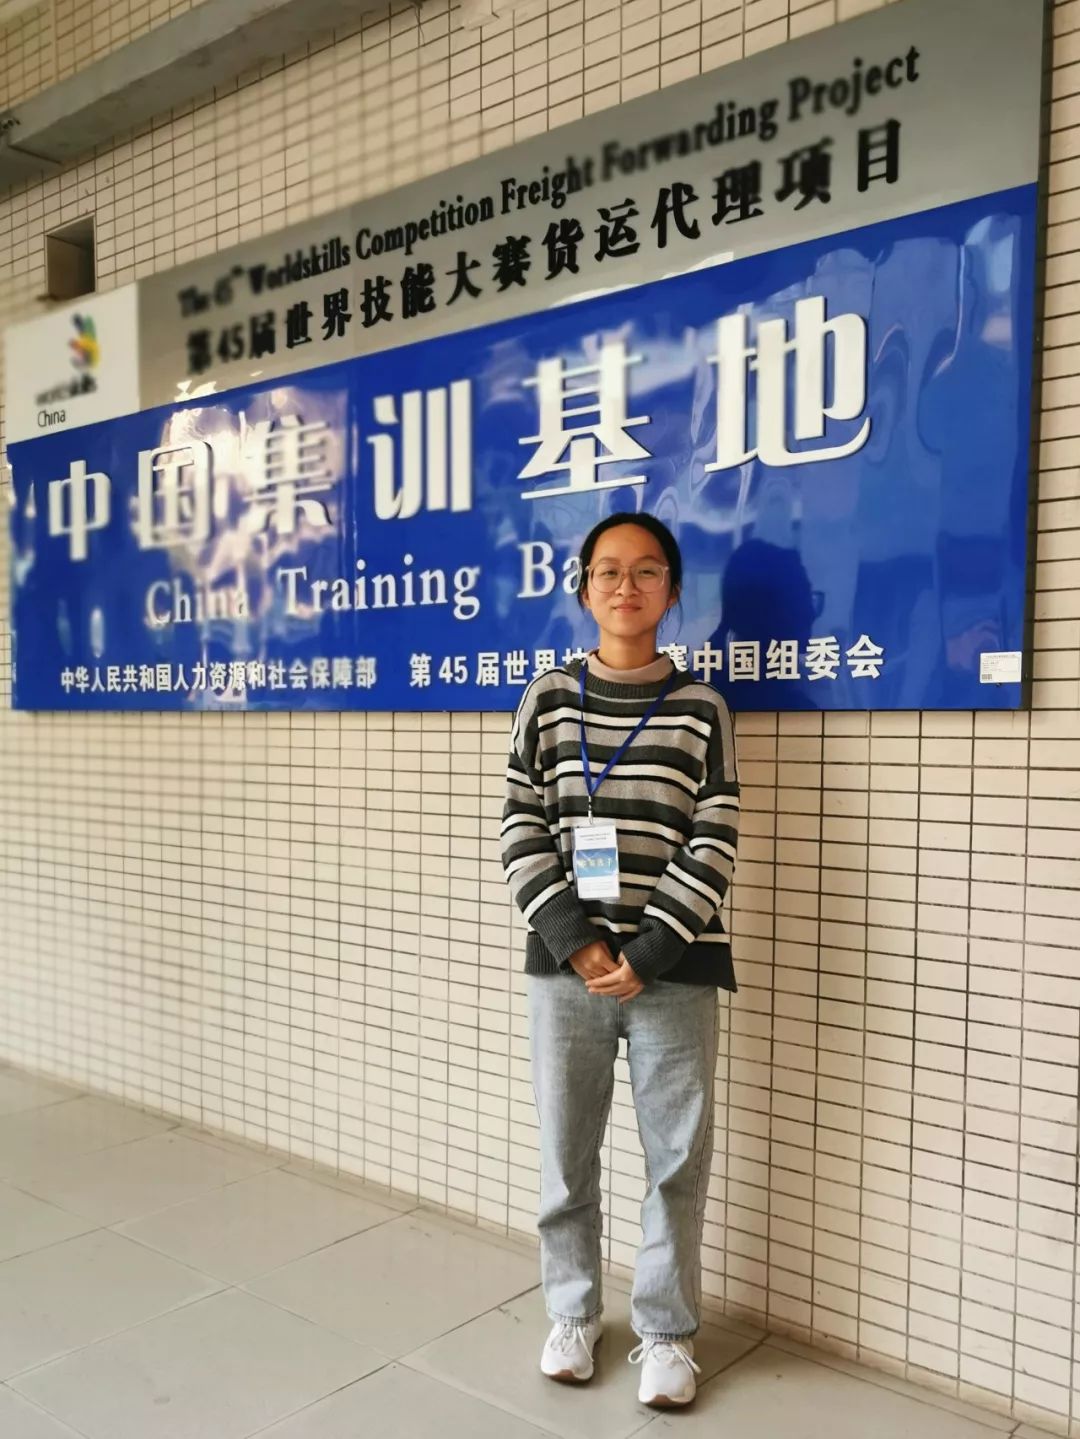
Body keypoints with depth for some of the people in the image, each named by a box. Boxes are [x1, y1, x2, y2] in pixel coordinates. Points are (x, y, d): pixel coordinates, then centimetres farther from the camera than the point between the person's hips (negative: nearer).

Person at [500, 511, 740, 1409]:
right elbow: (522, 831, 0)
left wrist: (647, 953, -13)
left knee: (678, 1159, 7)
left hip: (675, 968, -1)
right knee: (566, 1153, 12)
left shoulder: (701, 708, 1)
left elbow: (716, 846, -4)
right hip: (564, 962, 1)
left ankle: (667, 1332, 28)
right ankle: (574, 1313, 34)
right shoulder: (549, 698, 4)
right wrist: (575, 940, -11)